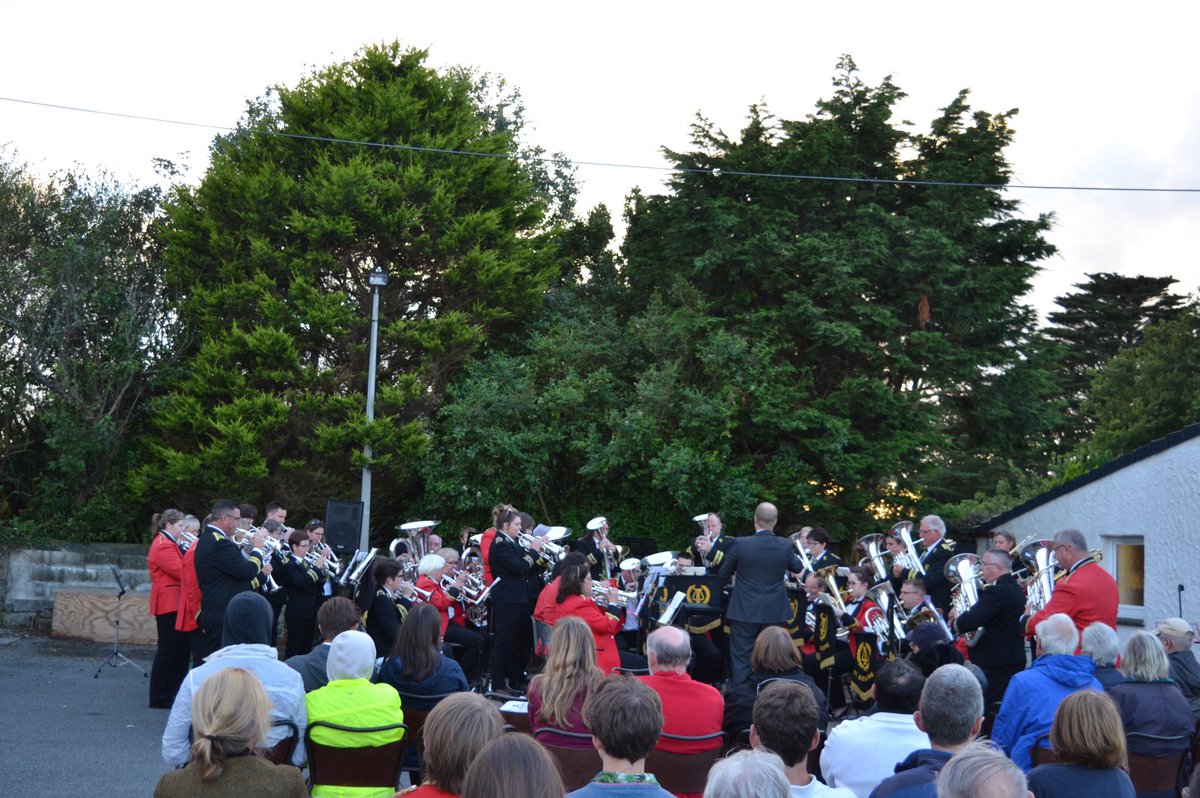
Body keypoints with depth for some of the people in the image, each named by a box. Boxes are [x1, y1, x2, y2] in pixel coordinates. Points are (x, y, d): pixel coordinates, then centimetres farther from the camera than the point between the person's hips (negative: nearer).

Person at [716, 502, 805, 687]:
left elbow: (723, 575, 2)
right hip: (774, 613, 2)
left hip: (744, 611, -2)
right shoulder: (785, 545, -6)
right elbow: (798, 568, 14)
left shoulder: (740, 544, -12)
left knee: (741, 660, 4)